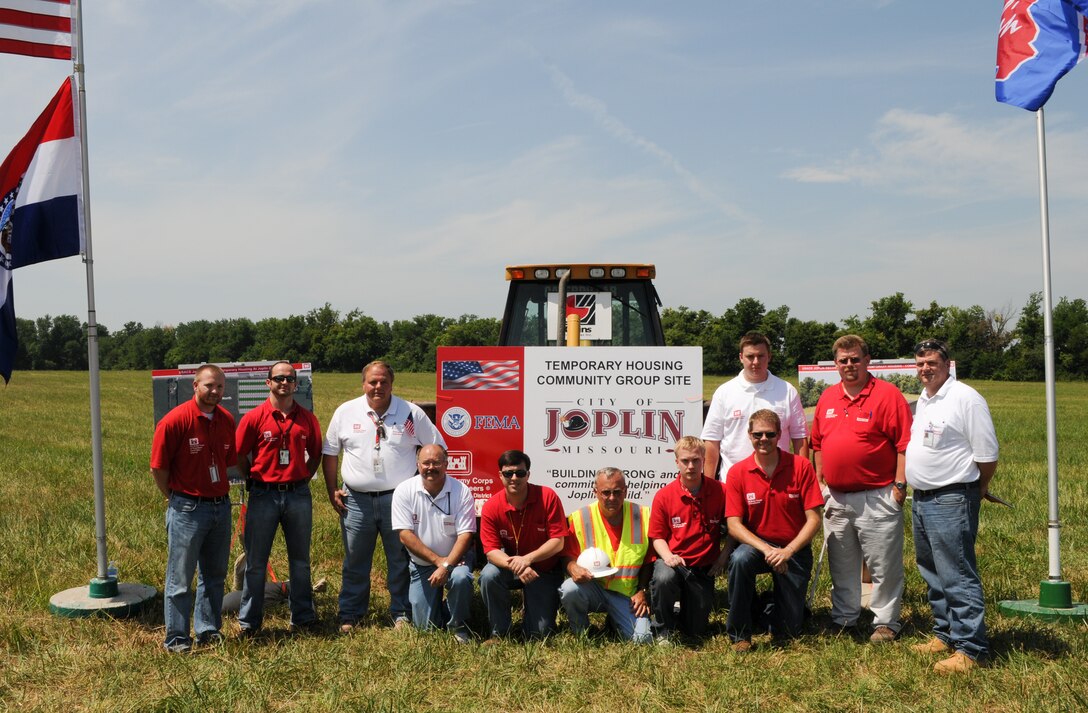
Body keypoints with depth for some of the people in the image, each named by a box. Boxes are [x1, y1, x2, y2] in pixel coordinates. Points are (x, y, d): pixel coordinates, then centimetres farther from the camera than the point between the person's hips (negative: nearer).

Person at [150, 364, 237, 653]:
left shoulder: (227, 420, 2)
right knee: (180, 578, 4)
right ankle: (176, 638, 15)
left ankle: (209, 631, 29)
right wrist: (176, 499, 0)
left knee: (214, 575, 15)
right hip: (187, 509, -6)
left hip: (221, 506, 6)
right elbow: (158, 468, -9)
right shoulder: (175, 420, -15)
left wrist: (219, 492, 12)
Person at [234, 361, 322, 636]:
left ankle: (303, 617, 23)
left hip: (299, 495, 2)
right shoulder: (254, 418, -4)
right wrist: (255, 481, 3)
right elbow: (239, 455, 1)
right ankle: (249, 621, 17)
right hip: (264, 495, -2)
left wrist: (302, 479, 6)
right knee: (256, 562, 5)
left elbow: (316, 455, 14)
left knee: (300, 560, 12)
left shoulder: (307, 419, 4)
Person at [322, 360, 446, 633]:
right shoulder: (345, 412, 3)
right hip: (356, 500, 1)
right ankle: (350, 615, 21)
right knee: (355, 562, 9)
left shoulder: (411, 413, 0)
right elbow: (329, 452, 11)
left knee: (401, 561, 7)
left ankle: (401, 614, 20)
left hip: (398, 499, -1)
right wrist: (332, 491, 6)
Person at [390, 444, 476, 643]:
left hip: (455, 559, -1)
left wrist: (446, 566, -27)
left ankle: (458, 627, -6)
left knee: (460, 578, -35)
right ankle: (438, 605, 35)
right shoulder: (404, 491, -11)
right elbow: (405, 535, -14)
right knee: (424, 626, -1)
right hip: (421, 564, 1)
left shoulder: (461, 491, -13)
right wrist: (438, 560, -18)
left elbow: (465, 535, -14)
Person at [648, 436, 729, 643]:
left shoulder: (719, 491, -7)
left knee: (696, 630, 3)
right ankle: (665, 629, -10)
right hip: (674, 561, -1)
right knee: (664, 578, -38)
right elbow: (657, 537, -1)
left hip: (704, 569, 1)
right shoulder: (664, 496, -8)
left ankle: (686, 606, 40)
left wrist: (724, 555, -10)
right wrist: (667, 556, -20)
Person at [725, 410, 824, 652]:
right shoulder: (737, 473, -8)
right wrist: (766, 549, -25)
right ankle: (739, 635, -18)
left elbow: (813, 519, -11)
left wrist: (787, 551, -22)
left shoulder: (801, 467, -10)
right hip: (757, 544, 0)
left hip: (795, 549, 0)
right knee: (740, 559, -37)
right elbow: (734, 525, -11)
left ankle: (780, 602, 35)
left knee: (789, 629, -3)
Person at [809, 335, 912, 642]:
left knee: (884, 566, 3)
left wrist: (900, 484, -13)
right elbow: (818, 444, 17)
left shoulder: (887, 395, -8)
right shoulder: (827, 397, 10)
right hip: (835, 498, 6)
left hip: (876, 498, -6)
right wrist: (820, 481, 14)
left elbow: (905, 444, -10)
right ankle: (843, 619, 28)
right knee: (841, 566, 16)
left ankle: (885, 622, 16)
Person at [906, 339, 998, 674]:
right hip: (922, 500, 9)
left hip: (951, 501, -9)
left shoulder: (965, 398, -13)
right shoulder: (922, 401, 14)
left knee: (958, 578, -7)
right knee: (934, 575, 17)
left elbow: (987, 455, -12)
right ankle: (945, 635, 30)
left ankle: (969, 649, 0)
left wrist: (977, 489, 1)